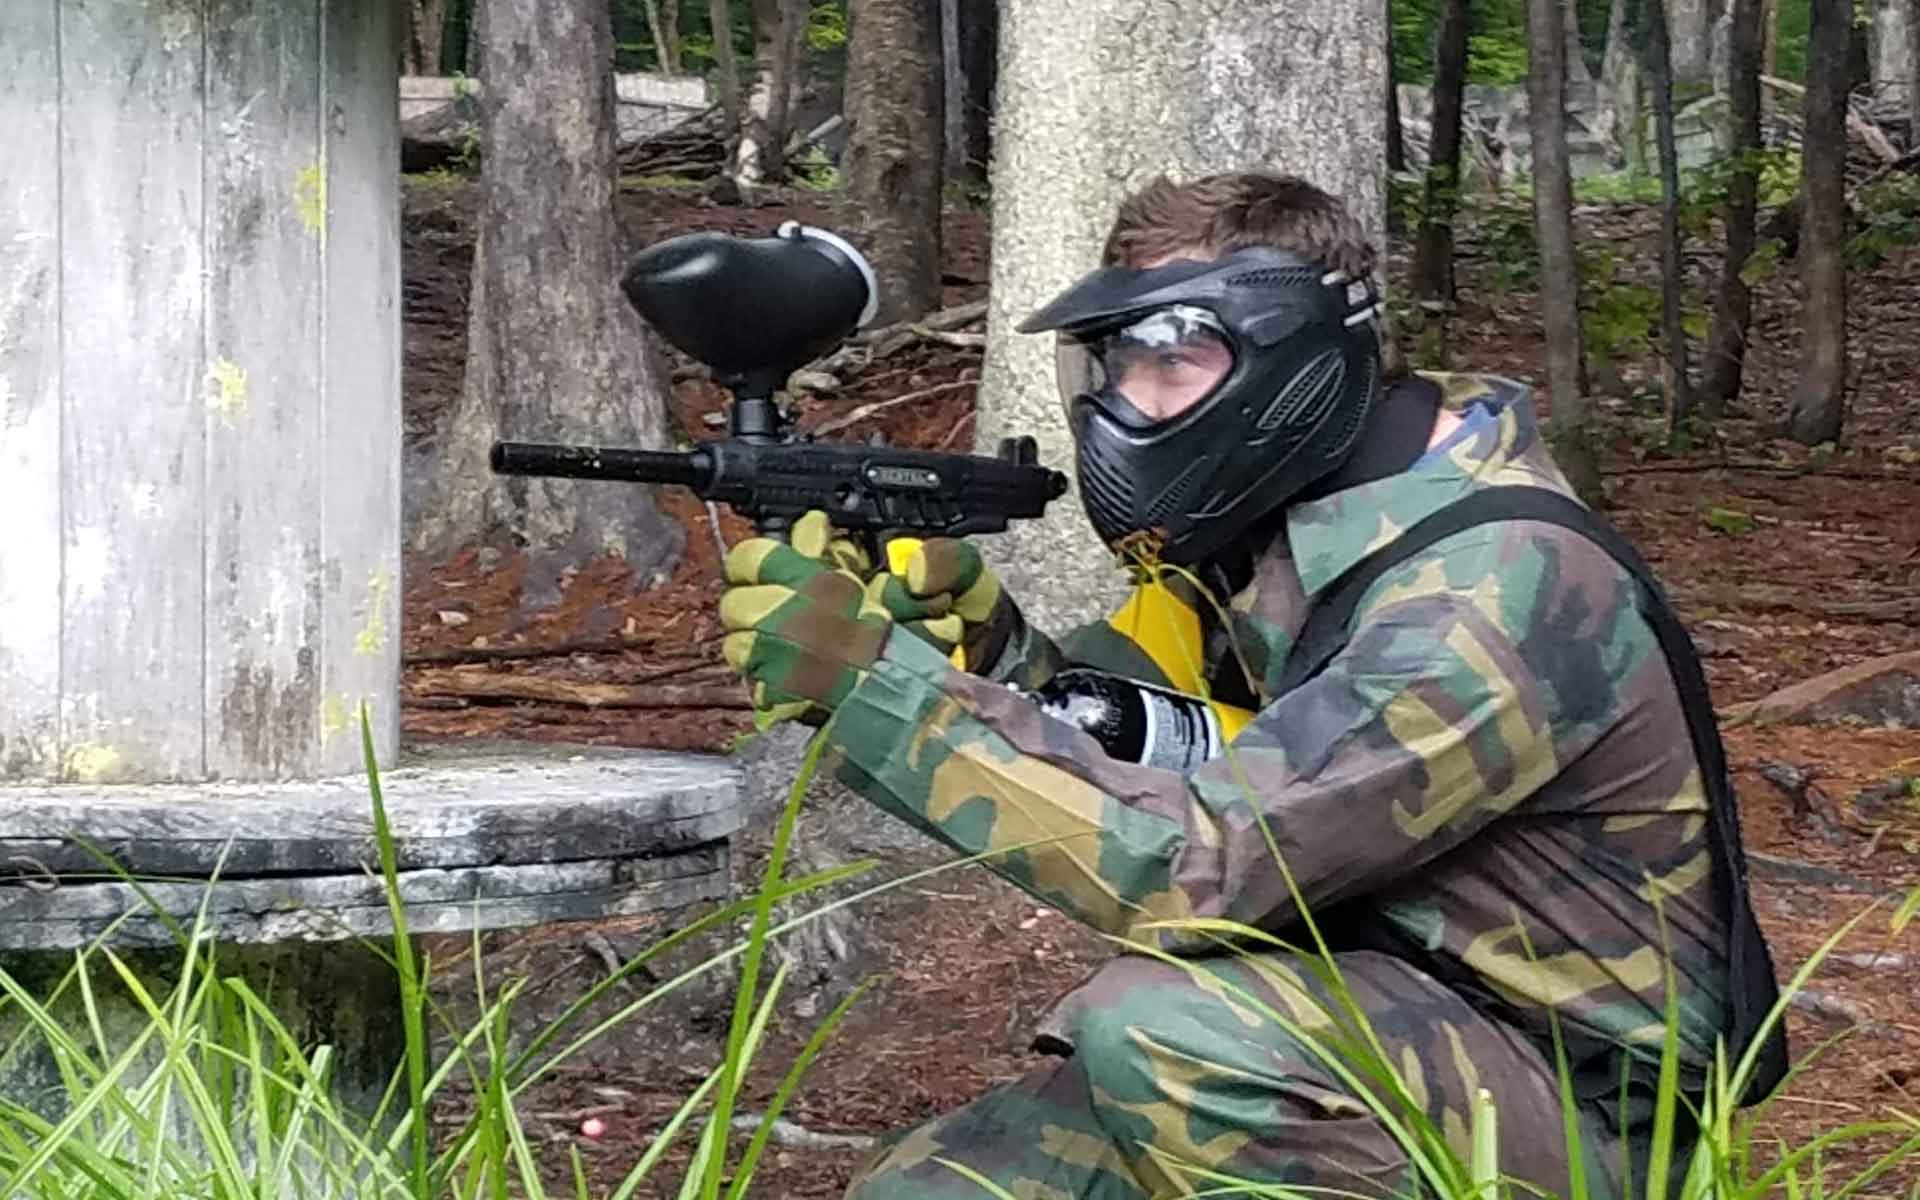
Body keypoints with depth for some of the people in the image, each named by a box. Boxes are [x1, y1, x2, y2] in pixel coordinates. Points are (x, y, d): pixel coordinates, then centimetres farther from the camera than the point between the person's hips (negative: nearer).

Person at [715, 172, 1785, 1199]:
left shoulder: (1492, 587, -25)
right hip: (1372, 1034, 8)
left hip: (1564, 1109, -8)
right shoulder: (1283, 524, 3)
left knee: (1156, 1022, -32)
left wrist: (876, 680, -30)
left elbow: (1196, 861, -31)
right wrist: (989, 648, -15)